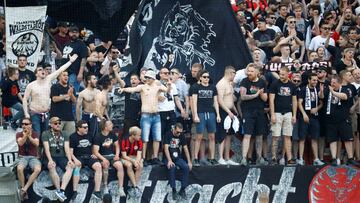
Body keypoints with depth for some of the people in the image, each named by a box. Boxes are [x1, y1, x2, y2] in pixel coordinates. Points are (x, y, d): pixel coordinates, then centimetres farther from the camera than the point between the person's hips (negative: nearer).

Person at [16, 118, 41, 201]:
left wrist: (29, 136, -27)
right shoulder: (19, 134, 7)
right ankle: (23, 188, -21)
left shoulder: (34, 134, 8)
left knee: (38, 169, -34)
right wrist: (25, 136, -32)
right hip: (23, 157, 0)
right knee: (19, 168, -36)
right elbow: (20, 143, -14)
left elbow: (36, 144, -11)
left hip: (33, 157, 0)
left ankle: (24, 189, -31)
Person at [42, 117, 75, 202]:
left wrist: (70, 160, -16)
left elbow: (67, 148, 2)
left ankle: (61, 190, -40)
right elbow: (46, 148, -9)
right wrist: (50, 160, -25)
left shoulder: (64, 135, 13)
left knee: (70, 167, -28)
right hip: (50, 157, -3)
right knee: (52, 167, -37)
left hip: (61, 157, 3)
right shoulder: (46, 134, 3)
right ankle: (58, 190, -36)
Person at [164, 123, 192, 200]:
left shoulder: (181, 136, 5)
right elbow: (166, 148, -17)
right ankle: (174, 190, -25)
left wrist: (189, 162, -4)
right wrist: (169, 161, -29)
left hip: (178, 158, 4)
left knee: (186, 167, -25)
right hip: (168, 158, -4)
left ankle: (182, 190, -17)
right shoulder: (168, 135, -8)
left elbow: (185, 149, 5)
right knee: (172, 167, -35)